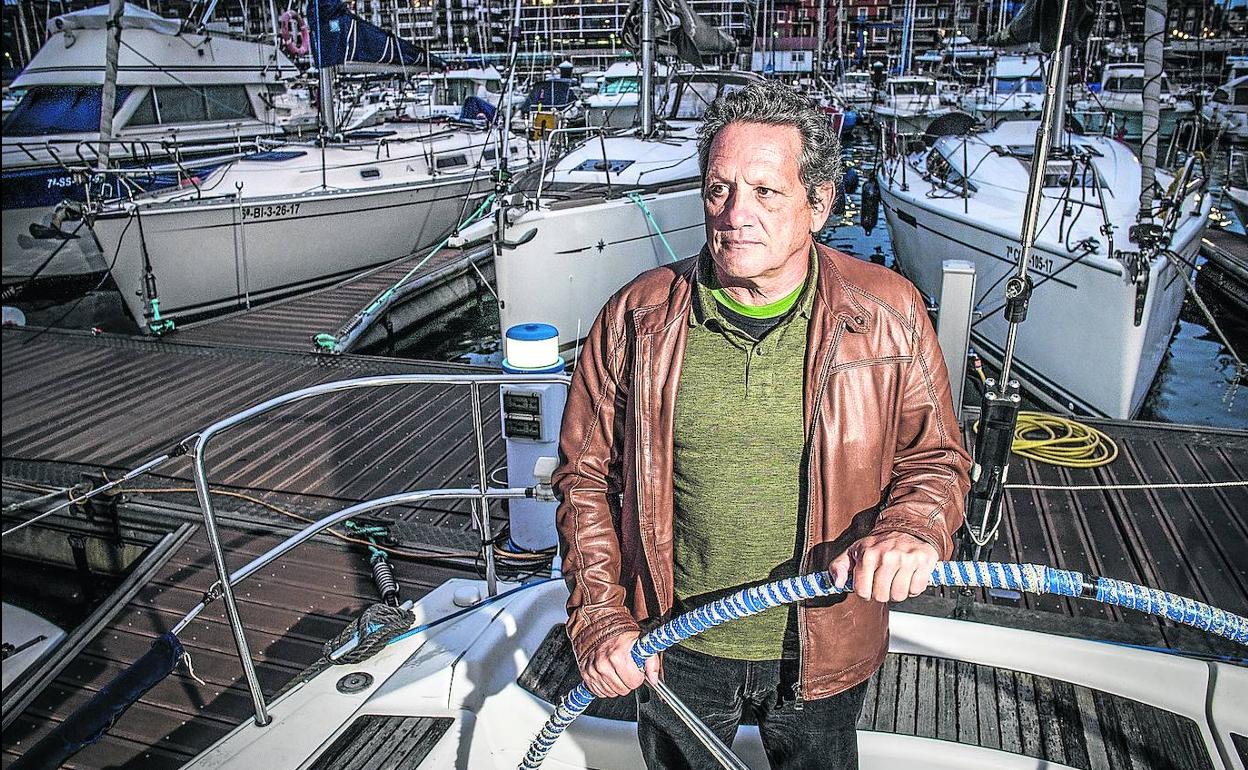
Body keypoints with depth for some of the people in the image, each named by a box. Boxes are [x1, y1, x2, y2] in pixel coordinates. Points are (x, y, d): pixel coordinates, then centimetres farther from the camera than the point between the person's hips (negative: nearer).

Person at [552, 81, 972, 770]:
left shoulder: (887, 313, -12)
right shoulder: (638, 318, -12)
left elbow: (936, 455, -1)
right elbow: (588, 473, -4)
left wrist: (913, 529, -23)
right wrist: (600, 618, -10)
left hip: (822, 656, 0)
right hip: (671, 651, 1)